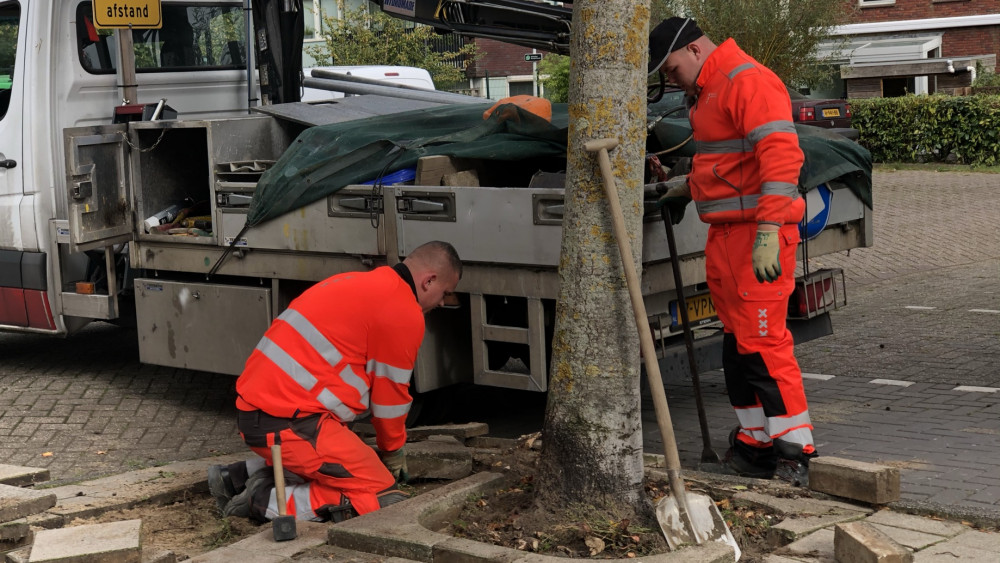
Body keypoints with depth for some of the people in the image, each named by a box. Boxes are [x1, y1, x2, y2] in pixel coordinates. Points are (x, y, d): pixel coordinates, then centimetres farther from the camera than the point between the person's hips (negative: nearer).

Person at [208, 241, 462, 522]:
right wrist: (393, 453, 20)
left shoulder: (357, 282, 21)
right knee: (384, 501, -6)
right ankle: (268, 501, -11)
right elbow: (391, 394, -1)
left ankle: (240, 477, 16)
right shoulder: (403, 313, -9)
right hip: (289, 423, -10)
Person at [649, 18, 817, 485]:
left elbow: (781, 155, -23)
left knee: (762, 342, -12)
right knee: (737, 344, 11)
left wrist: (768, 231, -29)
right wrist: (688, 188, 28)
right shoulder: (706, 93, 21)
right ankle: (756, 445, 19)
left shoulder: (750, 82, -12)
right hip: (724, 235, 10)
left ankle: (794, 453, -6)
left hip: (757, 237, -10)